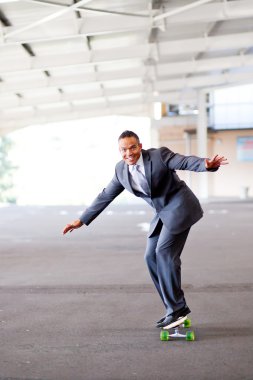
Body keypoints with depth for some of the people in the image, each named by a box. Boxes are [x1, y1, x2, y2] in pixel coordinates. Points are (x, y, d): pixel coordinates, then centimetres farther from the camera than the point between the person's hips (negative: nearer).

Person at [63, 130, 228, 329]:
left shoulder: (159, 155, -16)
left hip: (180, 206, -7)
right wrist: (82, 220, 10)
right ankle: (176, 309, 10)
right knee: (152, 257, 2)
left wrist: (207, 164, -51)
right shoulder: (121, 169, 2)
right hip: (163, 213, 7)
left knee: (164, 252, -18)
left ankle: (177, 308, -10)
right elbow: (105, 197, 9)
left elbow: (187, 161, -28)